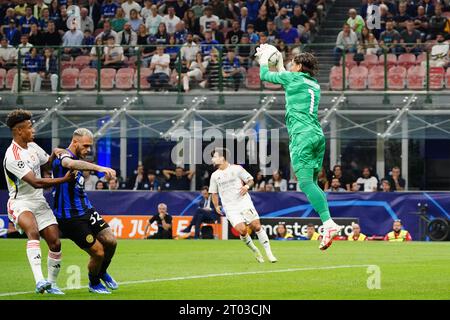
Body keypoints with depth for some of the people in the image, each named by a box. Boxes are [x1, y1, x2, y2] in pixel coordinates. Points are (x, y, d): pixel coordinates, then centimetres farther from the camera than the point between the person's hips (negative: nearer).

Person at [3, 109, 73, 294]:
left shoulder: (32, 146, 8)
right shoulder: (13, 157, -20)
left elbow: (47, 163, 27)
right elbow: (36, 182, -23)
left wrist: (55, 154, 3)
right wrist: (64, 179, -20)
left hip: (39, 202, 8)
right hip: (20, 203, -8)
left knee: (55, 243, -3)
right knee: (33, 231, -35)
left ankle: (51, 284, 16)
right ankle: (39, 280, -48)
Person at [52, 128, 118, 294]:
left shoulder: (78, 159, 14)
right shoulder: (64, 156, -16)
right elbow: (70, 164, -42)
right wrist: (99, 168, -52)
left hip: (86, 211, 9)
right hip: (70, 217, -9)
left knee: (110, 241, -4)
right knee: (98, 252, -9)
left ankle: (102, 272, 24)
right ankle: (93, 284, 19)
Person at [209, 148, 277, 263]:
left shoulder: (237, 169, 2)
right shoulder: (215, 175, 10)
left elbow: (251, 180, 9)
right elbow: (214, 193, 19)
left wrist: (247, 186, -12)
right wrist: (216, 206, 6)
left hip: (244, 202, -1)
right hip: (230, 208, 1)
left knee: (257, 226, -12)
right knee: (242, 230, -17)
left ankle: (269, 253, -3)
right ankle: (255, 251, 3)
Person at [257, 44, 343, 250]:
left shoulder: (293, 77, 2)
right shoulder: (314, 85, 22)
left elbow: (265, 75, 16)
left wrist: (264, 60, 35)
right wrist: (279, 63, 54)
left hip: (302, 136, -8)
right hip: (318, 135, 8)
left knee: (305, 182, -15)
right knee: (312, 183, 11)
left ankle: (329, 224, -29)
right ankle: (328, 224, -1)